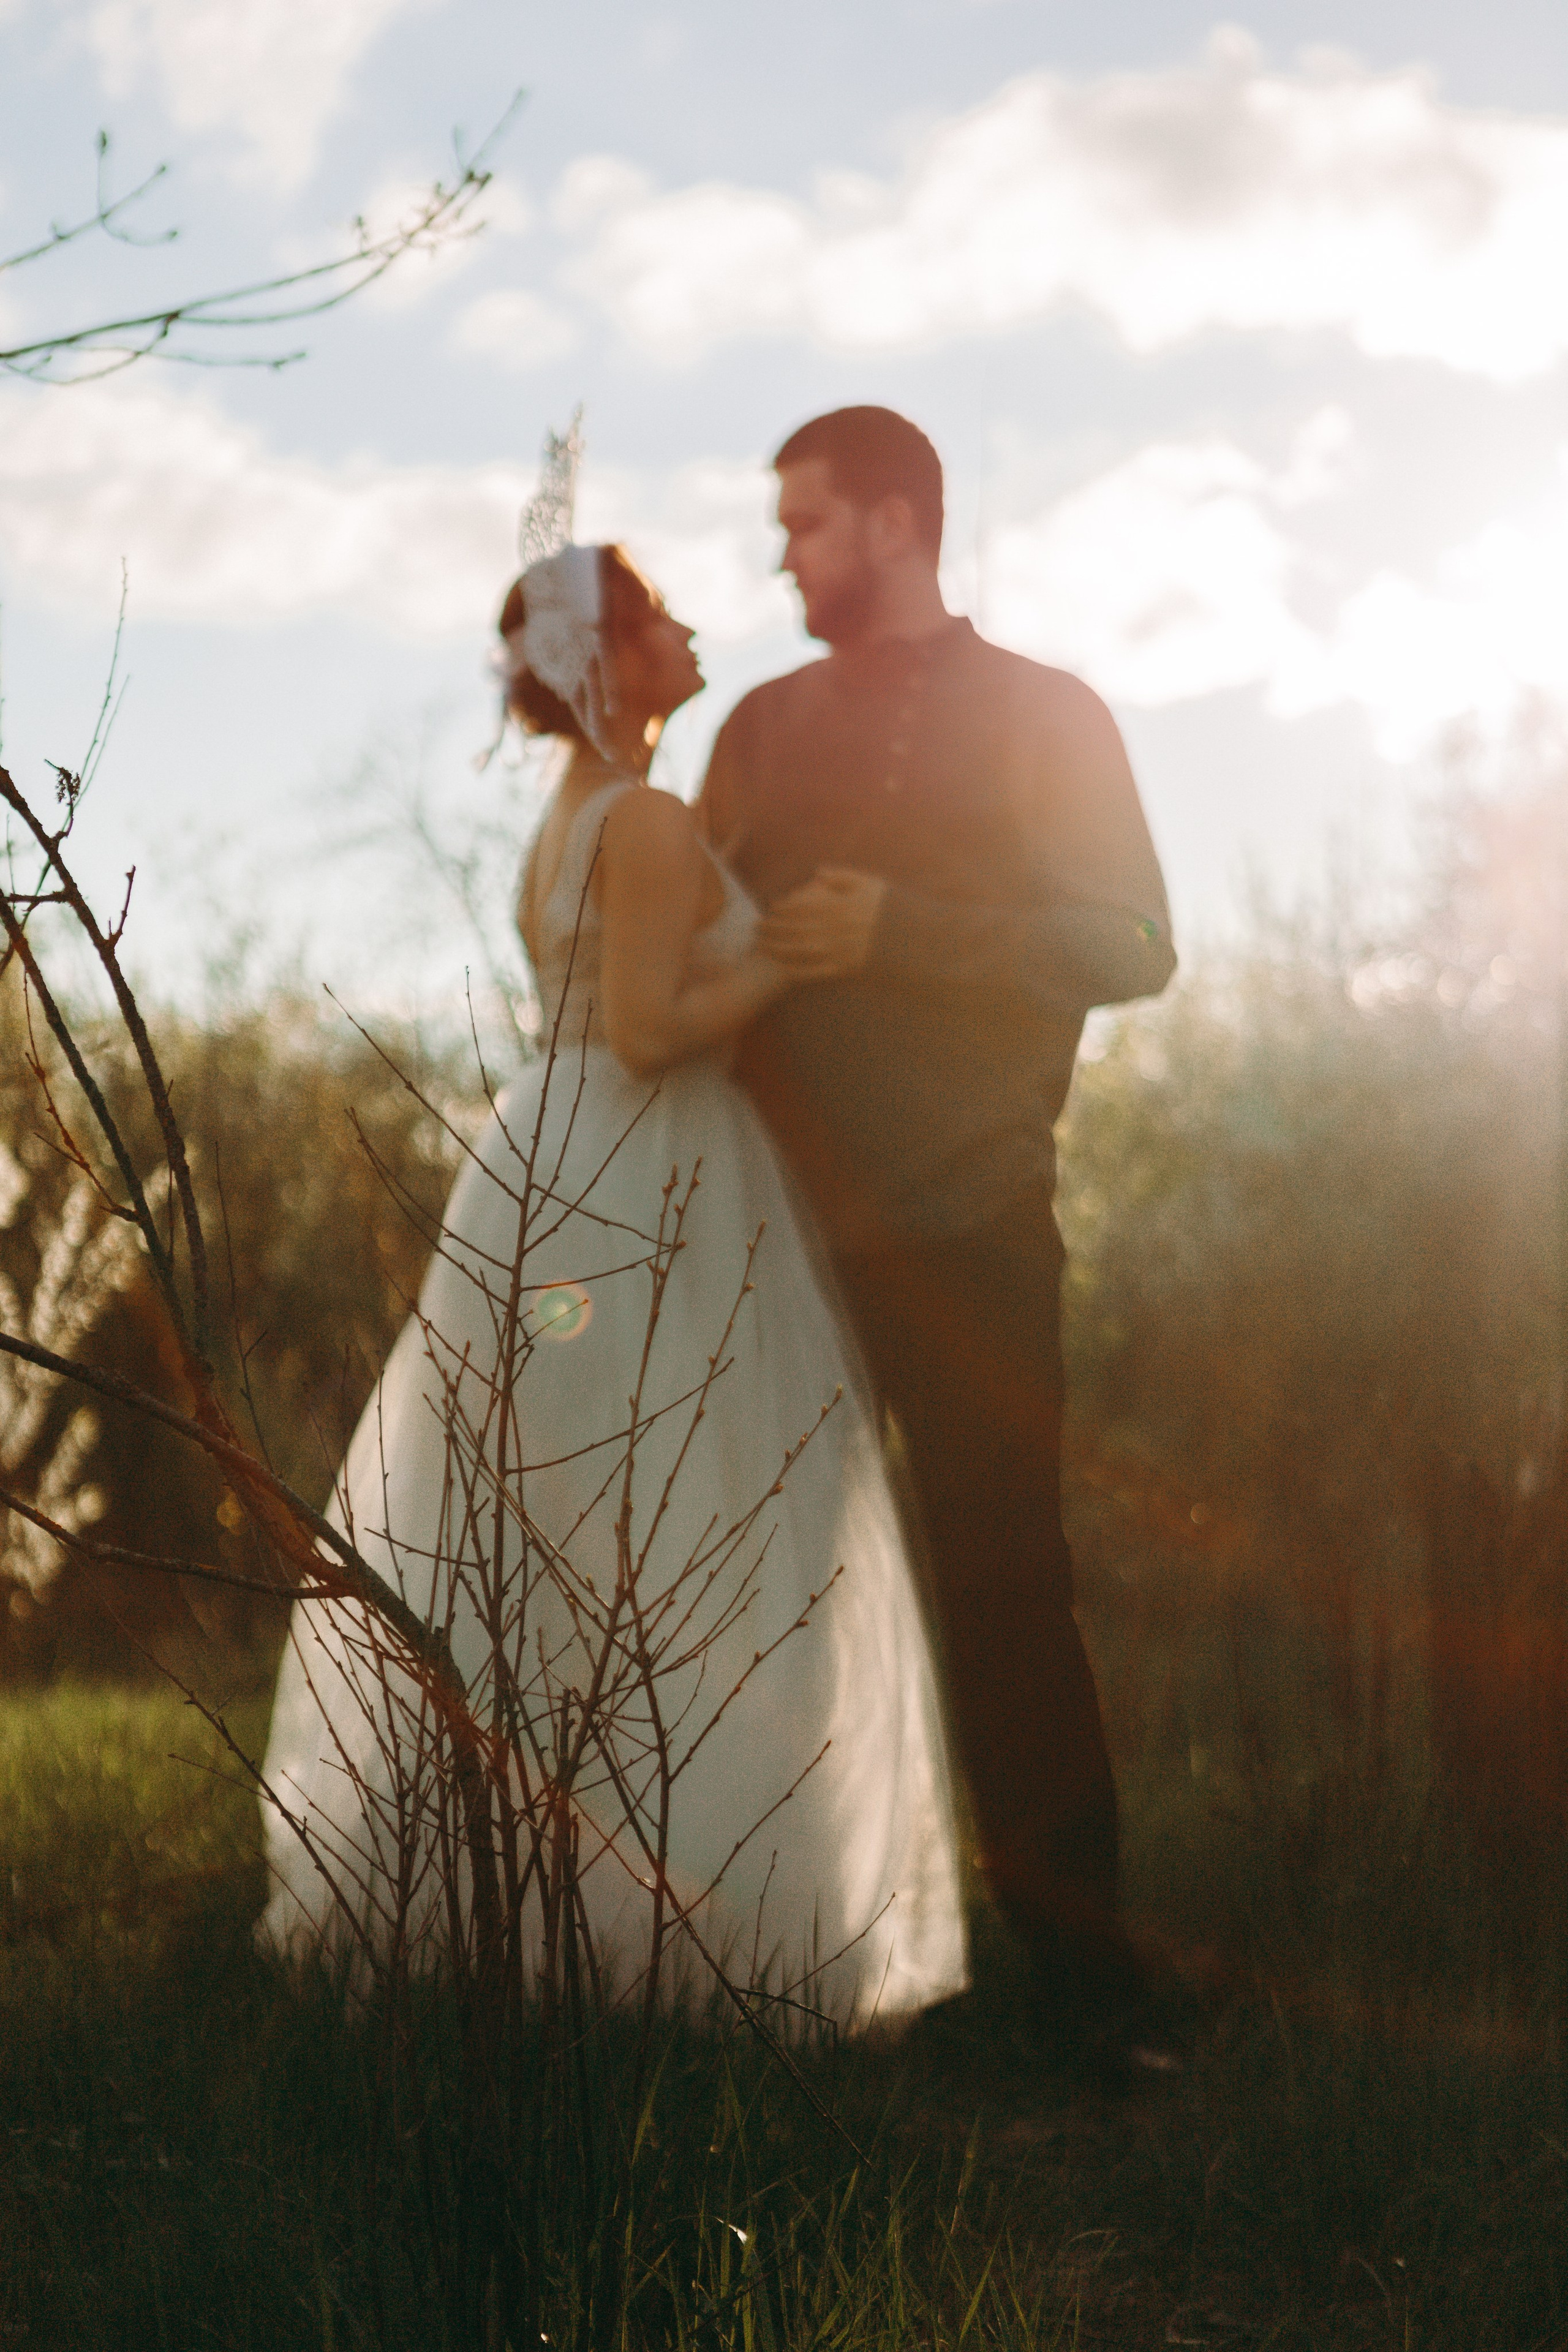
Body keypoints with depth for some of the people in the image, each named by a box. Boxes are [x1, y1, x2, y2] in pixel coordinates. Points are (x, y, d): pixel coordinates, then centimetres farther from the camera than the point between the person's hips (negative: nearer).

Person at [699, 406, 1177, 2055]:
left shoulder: (1042, 715, 6)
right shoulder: (764, 725, 18)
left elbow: (1131, 945, -4)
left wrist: (901, 929, -13)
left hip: (964, 1226, -4)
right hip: (784, 1222, 4)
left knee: (1003, 1580, -5)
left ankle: (1074, 1956, 2)